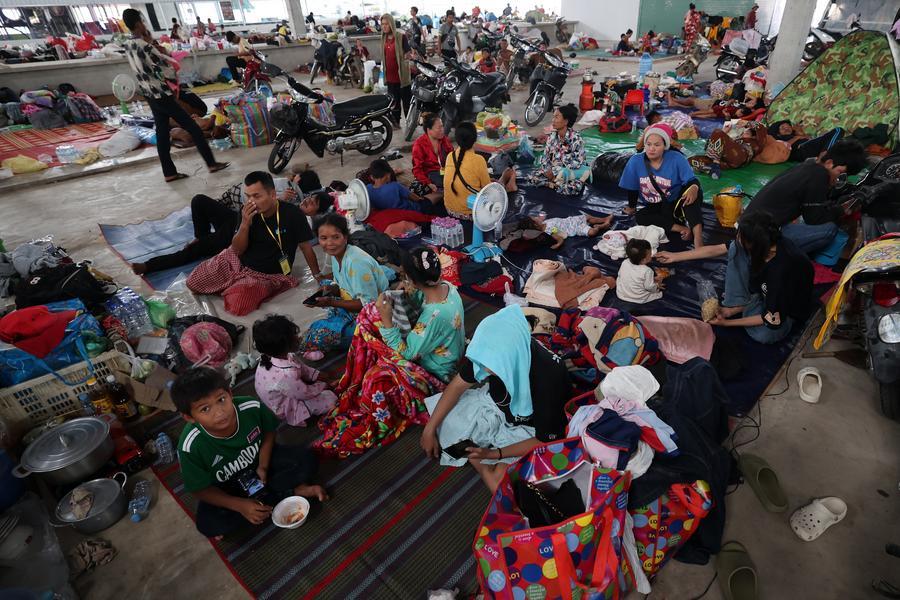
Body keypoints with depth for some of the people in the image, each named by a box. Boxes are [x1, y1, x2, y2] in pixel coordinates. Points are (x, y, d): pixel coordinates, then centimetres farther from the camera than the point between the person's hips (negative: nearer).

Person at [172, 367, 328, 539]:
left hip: (259, 462, 0)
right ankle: (292, 491, -18)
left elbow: (269, 431, -6)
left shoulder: (252, 407, -30)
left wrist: (263, 466, -16)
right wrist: (240, 505, -26)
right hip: (225, 486, 0)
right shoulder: (190, 447, -32)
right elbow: (200, 489, -18)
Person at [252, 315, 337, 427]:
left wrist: (319, 376, -4)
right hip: (285, 411, -8)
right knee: (330, 397, -11)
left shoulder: (271, 356, -18)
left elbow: (302, 367, 0)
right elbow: (305, 394, -24)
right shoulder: (286, 375, -42)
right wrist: (323, 386, -8)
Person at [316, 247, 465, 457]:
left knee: (379, 377, -34)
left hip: (435, 375, -9)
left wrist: (386, 320, -25)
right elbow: (425, 305, 10)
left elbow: (406, 354, -24)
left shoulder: (435, 315, -36)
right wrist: (411, 295, -7)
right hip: (435, 351, 9)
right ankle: (357, 383, 16)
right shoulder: (447, 287, -12)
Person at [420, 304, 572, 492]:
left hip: (528, 430, -4)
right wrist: (429, 429, -9)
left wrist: (495, 454, -25)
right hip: (496, 404, 5)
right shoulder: (492, 350, -26)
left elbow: (546, 441, -22)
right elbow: (458, 385, -10)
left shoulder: (548, 380, -39)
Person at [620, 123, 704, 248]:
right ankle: (684, 229, -30)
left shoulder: (676, 158, -15)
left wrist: (694, 188, -43)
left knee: (692, 193, -34)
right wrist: (631, 207, 12)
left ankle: (698, 237, -46)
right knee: (640, 217, -30)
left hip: (677, 204, -2)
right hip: (655, 208, 2)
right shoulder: (635, 161, -13)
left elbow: (692, 180, -18)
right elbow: (632, 188, 0)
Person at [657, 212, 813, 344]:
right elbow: (717, 249, -12)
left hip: (787, 305, -5)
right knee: (736, 248, -16)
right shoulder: (764, 242, -24)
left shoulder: (782, 270, -42)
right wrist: (675, 256, -8)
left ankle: (744, 308, -2)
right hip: (765, 290, 5)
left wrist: (727, 323, -24)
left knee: (763, 334, -37)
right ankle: (738, 304, -6)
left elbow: (773, 320, -30)